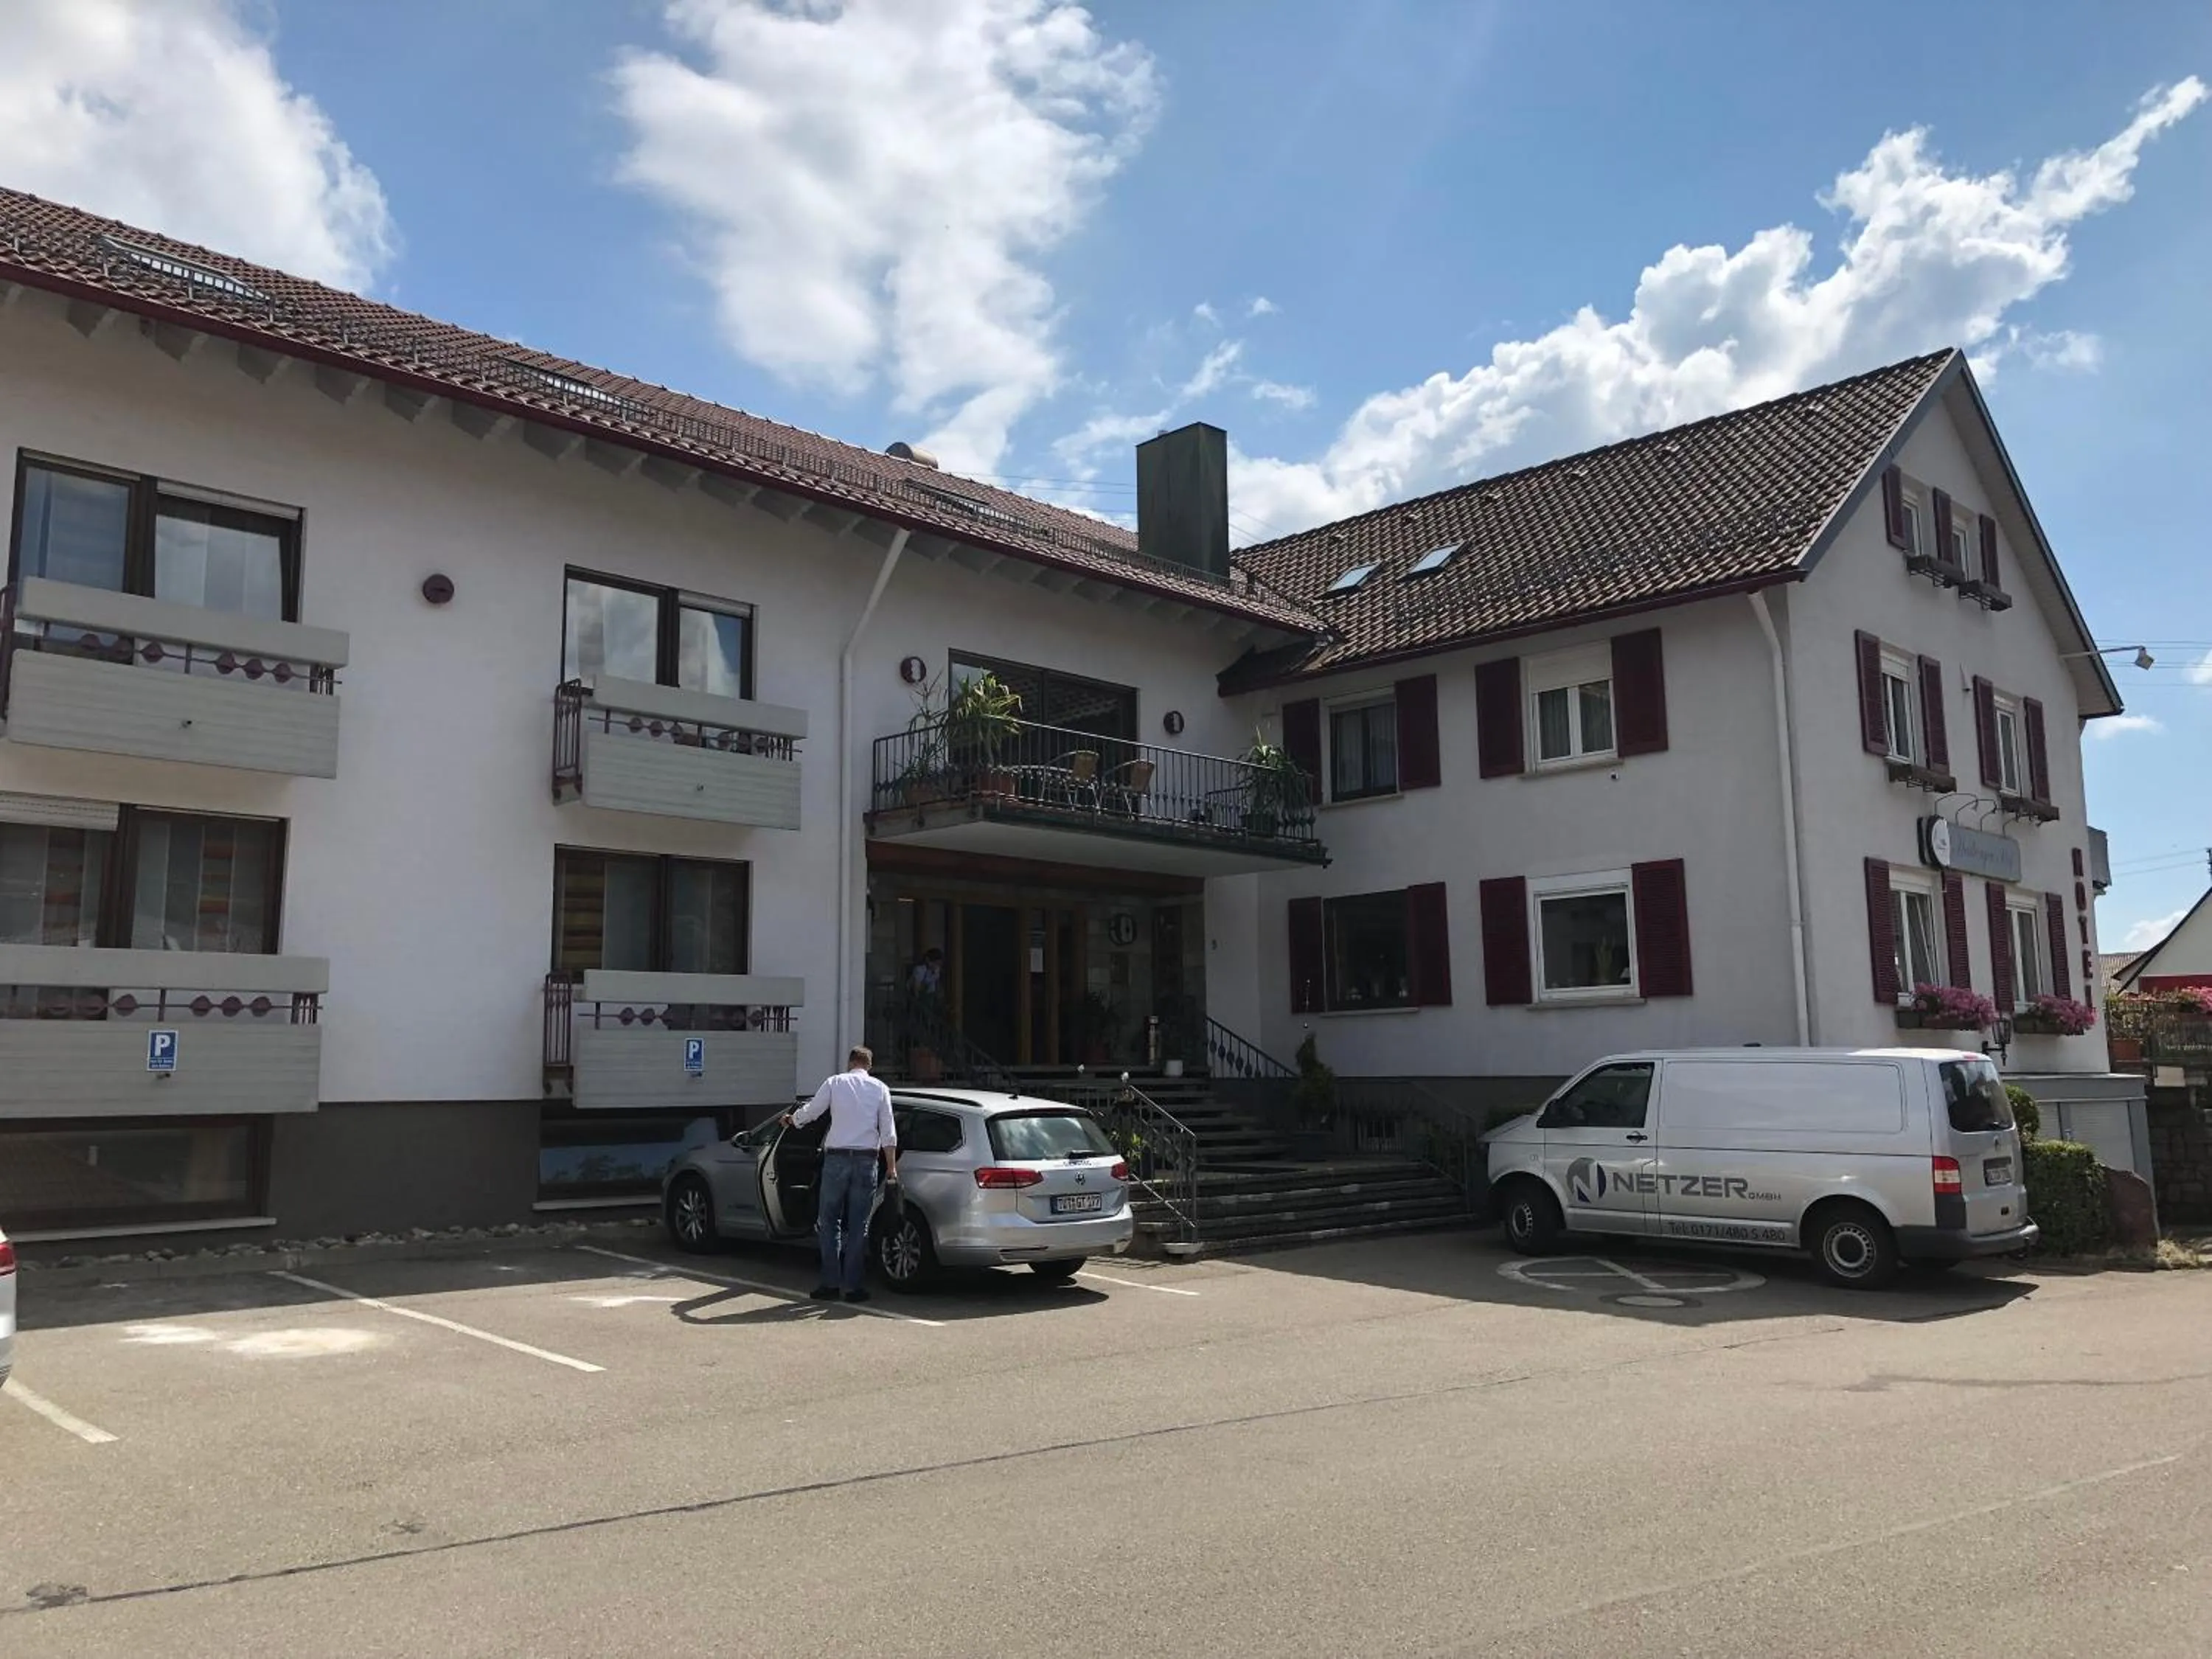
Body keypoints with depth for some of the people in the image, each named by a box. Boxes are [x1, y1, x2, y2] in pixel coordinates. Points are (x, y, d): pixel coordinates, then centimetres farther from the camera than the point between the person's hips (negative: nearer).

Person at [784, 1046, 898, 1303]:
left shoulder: (835, 1083, 3)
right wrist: (891, 1166, 8)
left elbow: (810, 1111, 7)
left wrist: (791, 1120, 27)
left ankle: (831, 1283, 4)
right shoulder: (880, 1089, 6)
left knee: (829, 1221, 8)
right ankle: (852, 1285, 7)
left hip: (837, 1158, -1)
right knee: (858, 1224, 6)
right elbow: (888, 1132, 3)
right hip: (867, 1159, 1)